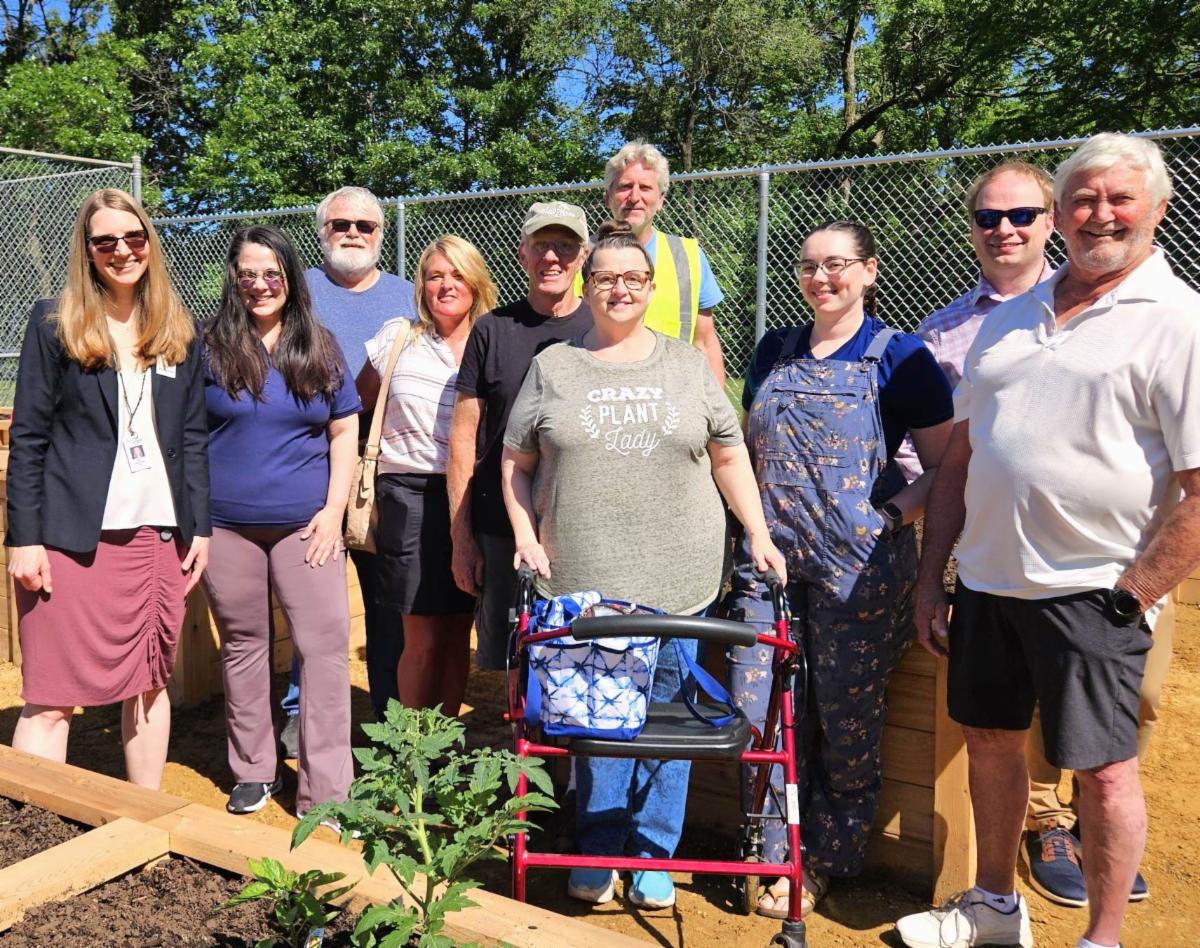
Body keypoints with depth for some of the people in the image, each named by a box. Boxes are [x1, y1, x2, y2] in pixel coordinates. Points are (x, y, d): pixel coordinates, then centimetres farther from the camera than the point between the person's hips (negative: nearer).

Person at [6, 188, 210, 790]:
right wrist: (23, 537, -7)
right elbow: (27, 436, -2)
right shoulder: (54, 323, 1)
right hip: (72, 535, -3)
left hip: (159, 532, 4)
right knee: (50, 697, 0)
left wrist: (199, 527, 6)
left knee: (149, 683, 12)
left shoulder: (180, 331, 10)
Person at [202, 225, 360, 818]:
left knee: (326, 645, -6)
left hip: (306, 525, 0)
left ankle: (326, 792, 2)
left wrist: (333, 510, -2)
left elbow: (344, 433, 7)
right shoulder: (210, 346, 3)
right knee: (242, 645, 11)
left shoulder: (320, 348, 6)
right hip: (227, 526, 0)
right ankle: (253, 771, 28)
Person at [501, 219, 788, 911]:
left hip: (677, 582, 1)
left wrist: (759, 534, 4)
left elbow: (729, 456, 11)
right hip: (581, 582, -1)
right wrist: (526, 537, -1)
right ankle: (597, 852, 25)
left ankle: (654, 858, 25)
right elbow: (517, 463, 9)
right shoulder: (552, 368, 7)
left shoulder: (688, 364, 9)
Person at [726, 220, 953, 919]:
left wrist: (894, 512, -15)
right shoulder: (774, 353, 13)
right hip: (770, 559, 4)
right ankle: (778, 853, 21)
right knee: (757, 711, 2)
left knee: (847, 719, 7)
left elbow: (948, 469, -2)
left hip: (860, 566, -4)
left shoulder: (901, 359, -1)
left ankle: (825, 862, 25)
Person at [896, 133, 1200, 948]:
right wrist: (931, 577, 9)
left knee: (1103, 768, 6)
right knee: (991, 740, 18)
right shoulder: (1013, 317, 10)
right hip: (988, 578, 6)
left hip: (1091, 594, -6)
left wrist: (1131, 597, -14)